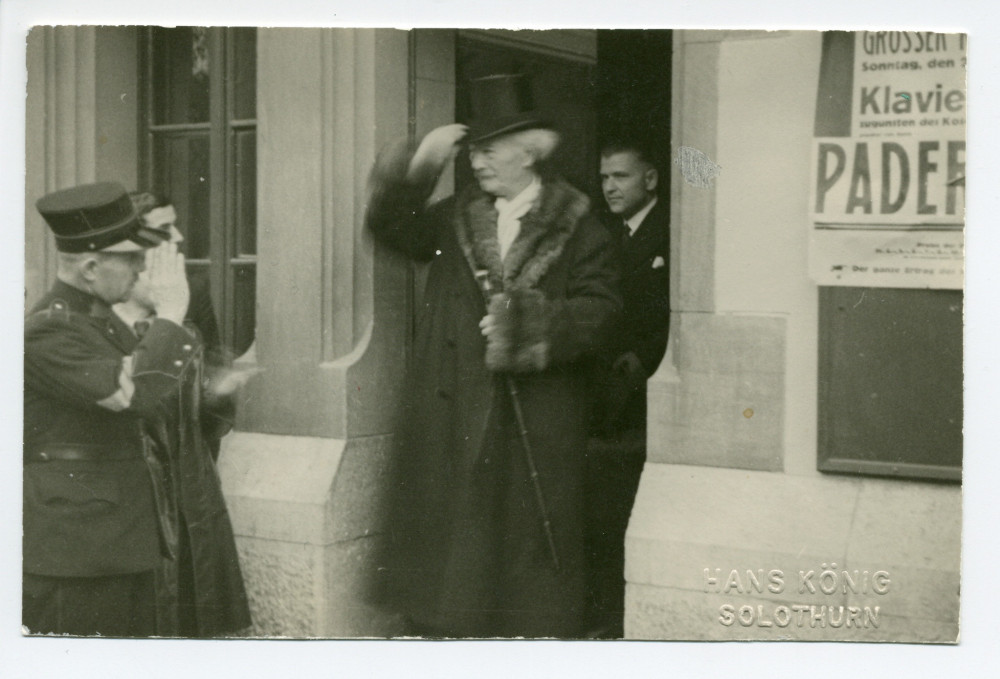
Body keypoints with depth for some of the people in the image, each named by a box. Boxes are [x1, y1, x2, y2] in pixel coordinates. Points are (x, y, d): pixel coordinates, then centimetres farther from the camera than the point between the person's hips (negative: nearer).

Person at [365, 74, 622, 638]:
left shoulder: (578, 230, 1)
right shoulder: (455, 220, 14)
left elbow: (599, 311, -7)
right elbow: (390, 225, 8)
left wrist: (528, 322, -19)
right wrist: (418, 167, -5)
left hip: (537, 432, -3)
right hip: (453, 424, 4)